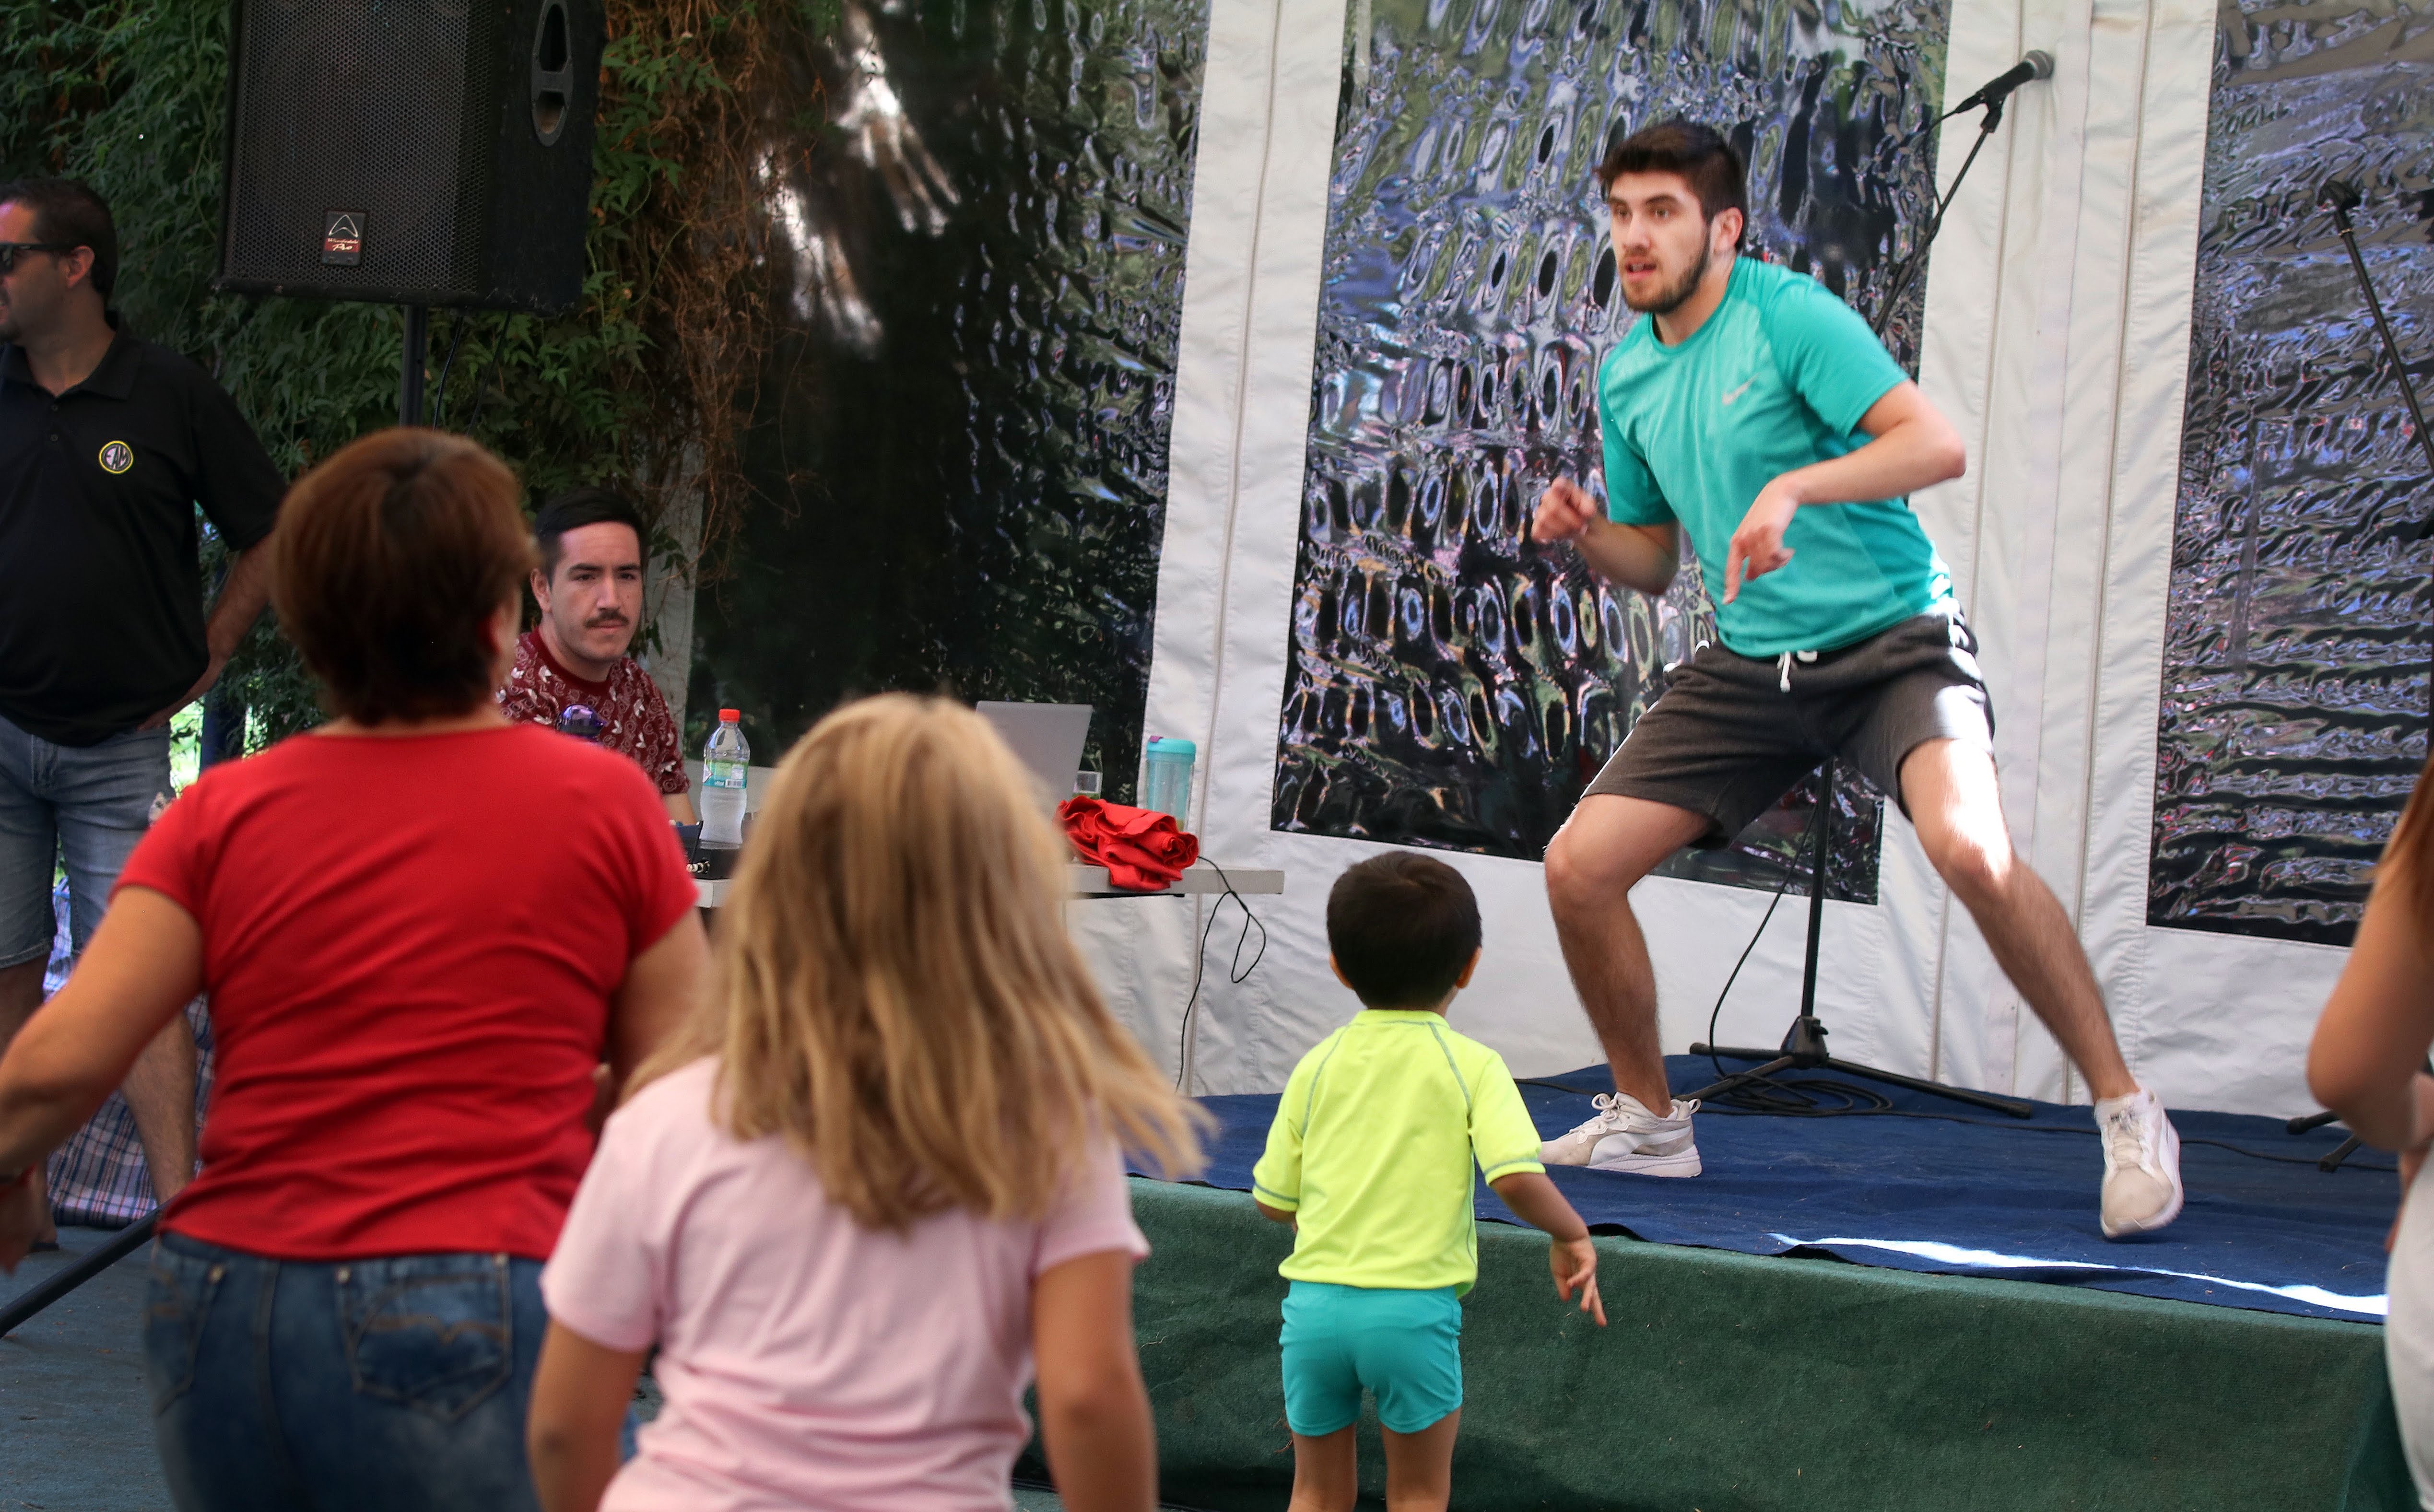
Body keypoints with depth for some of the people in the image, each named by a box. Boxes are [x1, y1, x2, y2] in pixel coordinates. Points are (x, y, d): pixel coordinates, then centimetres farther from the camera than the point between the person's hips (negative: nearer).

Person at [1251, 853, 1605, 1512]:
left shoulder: (1318, 1066, 8)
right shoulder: (1472, 1067, -1)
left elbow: (1274, 1200, 9)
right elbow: (1517, 1177, -15)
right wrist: (1572, 1235, 3)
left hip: (1314, 1303, 3)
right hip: (1414, 1305, -3)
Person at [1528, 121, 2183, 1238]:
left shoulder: (1790, 315, -12)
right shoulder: (1626, 375, 9)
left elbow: (1937, 443, -23)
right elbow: (1651, 563, 19)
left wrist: (1795, 487, -36)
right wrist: (1587, 537, -3)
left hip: (1892, 640, -6)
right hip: (1751, 669, 7)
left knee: (1969, 848, -32)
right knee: (1578, 867, -3)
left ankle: (2128, 1116, -17)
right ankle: (1648, 1120, 20)